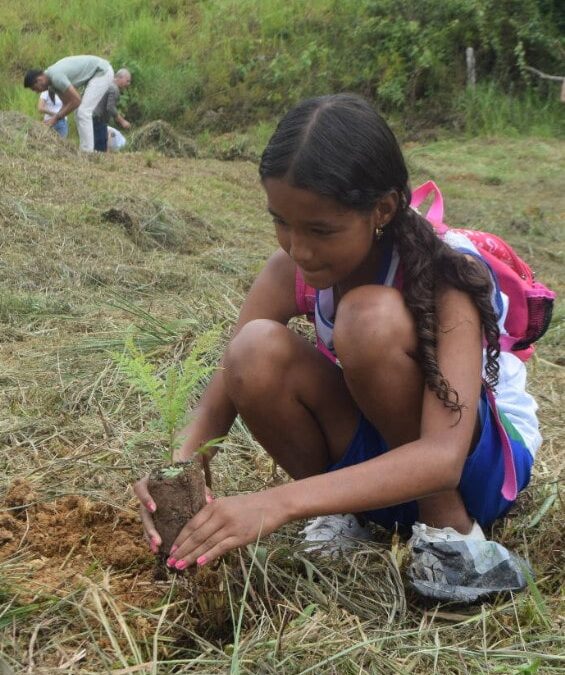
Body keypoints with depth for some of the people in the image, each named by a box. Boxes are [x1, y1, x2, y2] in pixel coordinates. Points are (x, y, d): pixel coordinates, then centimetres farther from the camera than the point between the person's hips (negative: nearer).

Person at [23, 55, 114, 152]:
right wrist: (54, 119, 1)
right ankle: (87, 149, 13)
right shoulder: (52, 79, 7)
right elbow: (67, 103, 12)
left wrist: (56, 118, -15)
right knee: (80, 112, 10)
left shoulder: (56, 77, -24)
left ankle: (87, 152, -13)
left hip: (103, 72, -10)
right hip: (97, 73, 10)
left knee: (83, 112, -13)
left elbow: (76, 100, -22)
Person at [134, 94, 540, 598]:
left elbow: (443, 457, -40)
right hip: (374, 457, 4)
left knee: (372, 316, -34)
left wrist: (280, 502, -49)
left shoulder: (445, 275, -29)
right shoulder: (292, 270, -15)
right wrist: (181, 464, -38)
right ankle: (347, 516, -3)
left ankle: (449, 524, -15)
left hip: (480, 459, -4)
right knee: (257, 352, -26)